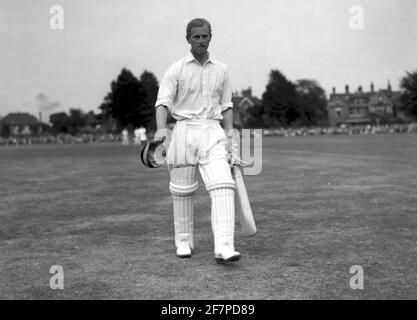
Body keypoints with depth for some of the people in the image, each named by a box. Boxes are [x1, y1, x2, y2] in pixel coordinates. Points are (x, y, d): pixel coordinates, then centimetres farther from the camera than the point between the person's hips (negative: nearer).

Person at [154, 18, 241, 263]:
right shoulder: (177, 70, 3)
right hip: (184, 129, -1)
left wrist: (230, 132, 7)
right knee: (182, 190, 5)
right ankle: (184, 241, 23)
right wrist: (161, 128, -24)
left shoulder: (221, 70, 13)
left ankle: (224, 247, -21)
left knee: (223, 186, -16)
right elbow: (163, 102, -6)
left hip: (212, 131, 2)